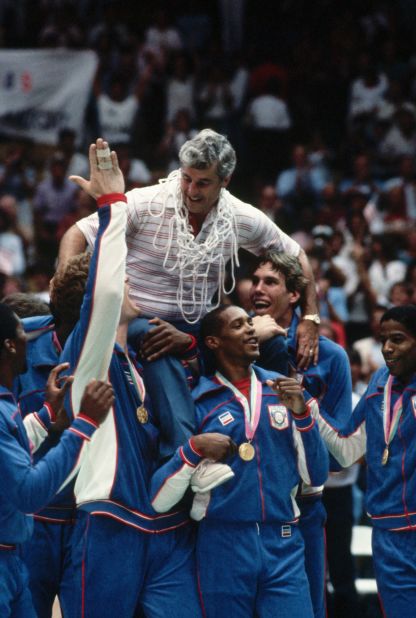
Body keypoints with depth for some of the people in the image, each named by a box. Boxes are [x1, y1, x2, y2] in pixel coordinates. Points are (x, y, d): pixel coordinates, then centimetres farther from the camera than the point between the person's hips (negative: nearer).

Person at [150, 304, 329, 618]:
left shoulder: (282, 389, 8)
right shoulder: (197, 403, -1)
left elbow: (316, 476, 7)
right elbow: (159, 500, -3)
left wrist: (301, 413, -5)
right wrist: (195, 448, -18)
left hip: (284, 545, 2)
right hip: (224, 544, -2)